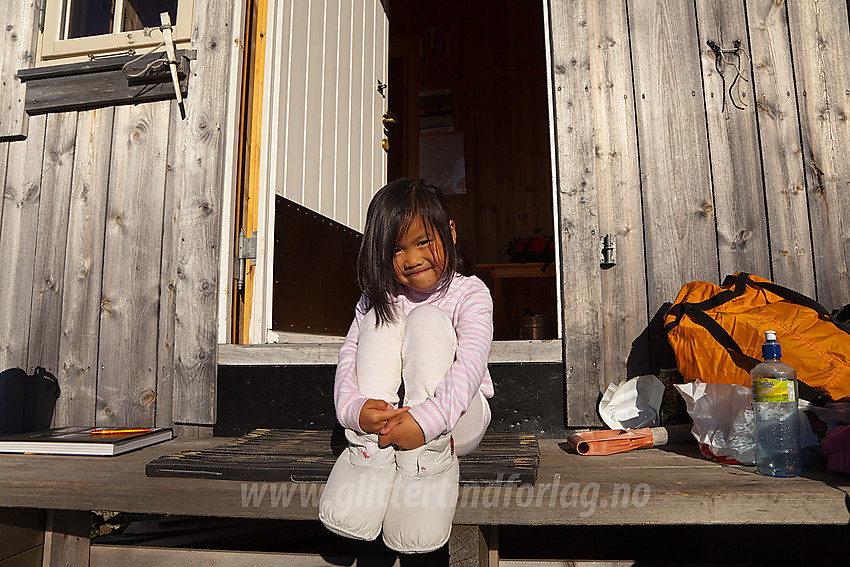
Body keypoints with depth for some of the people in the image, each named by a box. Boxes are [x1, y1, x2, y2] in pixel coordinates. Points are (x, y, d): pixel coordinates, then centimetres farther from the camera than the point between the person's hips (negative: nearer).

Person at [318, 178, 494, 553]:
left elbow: (470, 363, -21)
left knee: (427, 319, -23)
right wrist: (353, 407, -28)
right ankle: (373, 450, -27)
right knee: (380, 318, -17)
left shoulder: (470, 293, -5)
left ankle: (431, 455, -30)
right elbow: (349, 356, -6)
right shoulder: (378, 297, 6)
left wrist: (427, 419, -38)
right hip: (385, 413, 3)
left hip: (455, 417, -3)